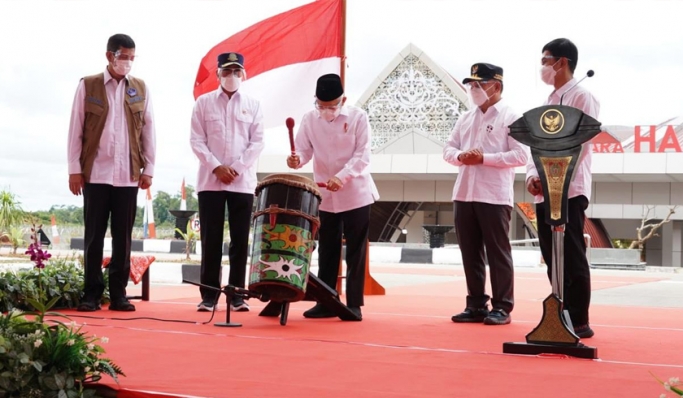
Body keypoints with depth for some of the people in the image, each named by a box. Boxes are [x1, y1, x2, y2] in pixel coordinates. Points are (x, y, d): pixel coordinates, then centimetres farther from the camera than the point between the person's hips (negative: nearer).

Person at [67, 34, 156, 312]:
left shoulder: (140, 88, 9)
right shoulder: (88, 85, 3)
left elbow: (148, 130, 8)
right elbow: (76, 129, 2)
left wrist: (148, 169, 2)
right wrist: (74, 169, -3)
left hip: (128, 175, 2)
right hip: (95, 173, -2)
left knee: (123, 237, 4)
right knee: (94, 236, 2)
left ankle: (118, 294, 11)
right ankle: (92, 293, 9)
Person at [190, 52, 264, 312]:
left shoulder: (253, 105, 9)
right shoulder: (204, 103, 7)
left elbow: (257, 142, 2)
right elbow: (197, 140, 1)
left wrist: (237, 168, -10)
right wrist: (216, 167, -11)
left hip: (243, 182, 1)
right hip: (210, 181, -1)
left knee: (240, 240, 2)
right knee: (211, 240, 0)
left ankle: (237, 295, 8)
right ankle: (209, 295, 6)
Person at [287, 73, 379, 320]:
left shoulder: (358, 117, -9)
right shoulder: (309, 120, 0)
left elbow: (362, 156, -14)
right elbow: (304, 150, -1)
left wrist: (342, 177, -28)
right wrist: (297, 160, -25)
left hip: (356, 194, -3)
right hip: (325, 197, 3)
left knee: (355, 251, 1)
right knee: (327, 251, 9)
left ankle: (354, 304, 6)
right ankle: (326, 302, 16)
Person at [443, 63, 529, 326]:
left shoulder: (510, 117, -4)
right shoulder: (466, 118, 16)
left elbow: (520, 155, -13)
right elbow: (448, 149, 16)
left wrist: (483, 158, -17)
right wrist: (460, 156, -8)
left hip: (494, 196, -7)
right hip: (463, 194, 7)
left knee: (497, 253, 0)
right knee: (470, 253, 10)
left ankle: (501, 307, 7)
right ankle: (476, 305, 18)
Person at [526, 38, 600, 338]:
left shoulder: (581, 97, -4)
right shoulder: (548, 104, 20)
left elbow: (580, 145, -13)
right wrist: (532, 175, -1)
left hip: (569, 192, -8)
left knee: (573, 259, -5)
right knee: (553, 261, 9)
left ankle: (579, 322, 0)